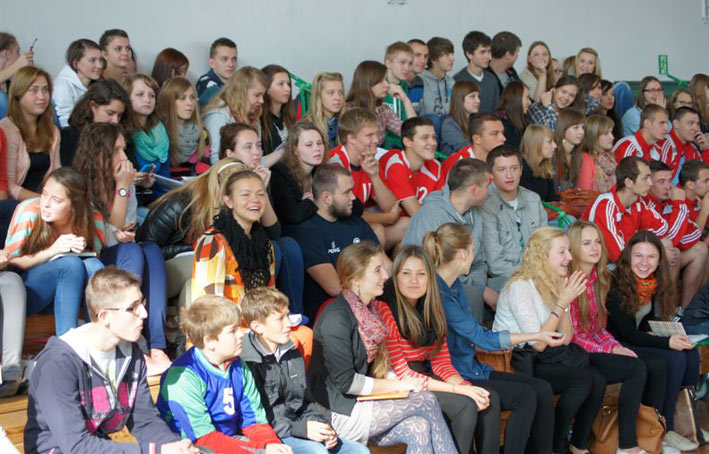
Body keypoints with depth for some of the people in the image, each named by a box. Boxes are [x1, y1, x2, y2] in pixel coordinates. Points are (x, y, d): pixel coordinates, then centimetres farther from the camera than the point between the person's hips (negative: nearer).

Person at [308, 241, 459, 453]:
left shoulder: (367, 310, 13)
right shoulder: (336, 318, -17)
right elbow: (345, 382, -19)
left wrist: (400, 382, 1)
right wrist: (398, 385, -13)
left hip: (358, 404, 8)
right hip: (340, 414, -8)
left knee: (419, 428, -17)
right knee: (426, 400, -12)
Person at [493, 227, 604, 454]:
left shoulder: (553, 284, 8)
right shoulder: (520, 287, -18)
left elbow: (566, 339, 3)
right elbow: (538, 343, -19)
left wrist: (565, 298, -9)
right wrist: (562, 303, -19)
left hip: (545, 359, 8)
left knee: (598, 380, -15)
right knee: (583, 379, -23)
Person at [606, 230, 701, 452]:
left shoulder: (655, 284, 4)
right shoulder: (616, 285, -19)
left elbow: (649, 325, 9)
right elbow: (627, 333, -20)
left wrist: (675, 337, -12)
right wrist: (667, 342, -27)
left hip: (640, 342, 7)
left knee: (691, 353, -16)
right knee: (674, 360, -25)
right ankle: (663, 429, -16)